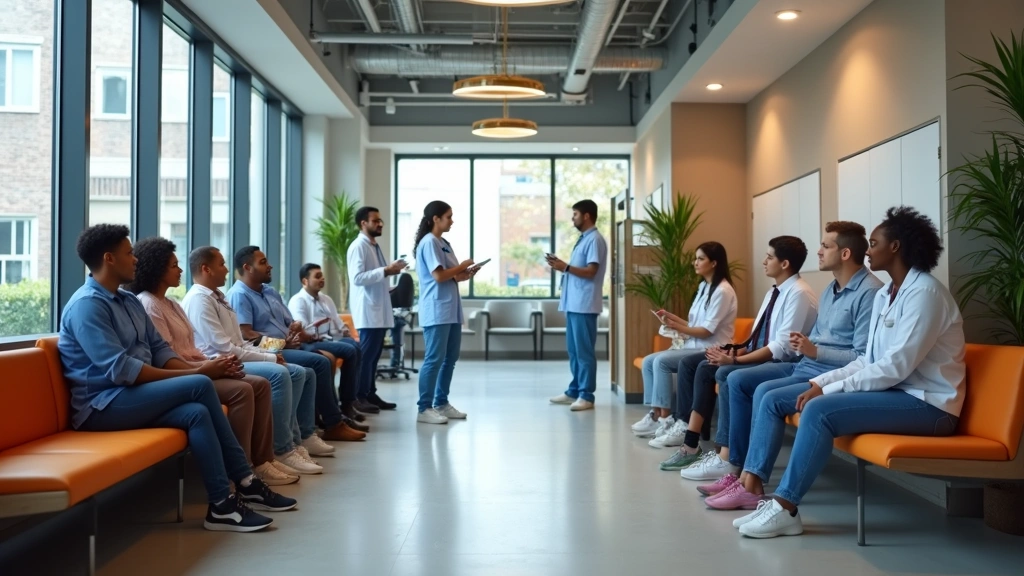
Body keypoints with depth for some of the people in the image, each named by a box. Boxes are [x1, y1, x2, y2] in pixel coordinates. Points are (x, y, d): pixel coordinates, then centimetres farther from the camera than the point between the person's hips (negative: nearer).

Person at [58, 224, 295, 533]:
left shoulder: (129, 301, 14)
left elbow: (159, 349, 12)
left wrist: (196, 369, -9)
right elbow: (121, 370, -23)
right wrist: (193, 374, -22)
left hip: (135, 397, 8)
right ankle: (244, 482, -16)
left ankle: (222, 505, -14)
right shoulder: (86, 305, -15)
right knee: (200, 386, -23)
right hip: (102, 406, -8)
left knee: (196, 413, -19)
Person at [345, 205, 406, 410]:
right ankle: (360, 397, -2)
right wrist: (385, 271, -20)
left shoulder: (375, 246, 17)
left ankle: (370, 394, 16)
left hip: (379, 309, 9)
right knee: (366, 354, -7)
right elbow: (358, 278, -21)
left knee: (374, 354, 10)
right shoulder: (358, 246, -11)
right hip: (367, 310, -9)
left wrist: (390, 270, 9)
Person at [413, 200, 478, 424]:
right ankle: (424, 408, -4)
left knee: (450, 358, 13)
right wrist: (462, 266, -7)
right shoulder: (429, 242, -11)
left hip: (451, 310, 10)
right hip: (436, 311, -10)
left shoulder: (444, 243, 17)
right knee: (434, 359, -9)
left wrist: (466, 274, 4)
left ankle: (441, 403, 21)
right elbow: (439, 276, -19)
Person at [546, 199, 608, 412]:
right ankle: (574, 391, 20)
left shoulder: (594, 240, -11)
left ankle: (586, 396, -3)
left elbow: (590, 271, -19)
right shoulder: (583, 239, 20)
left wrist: (565, 267, -19)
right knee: (574, 350, 13)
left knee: (584, 351, -7)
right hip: (573, 303, 10)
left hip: (584, 305, -10)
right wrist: (561, 265, 9)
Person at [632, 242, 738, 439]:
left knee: (661, 361, -25)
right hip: (695, 346, 9)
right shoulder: (704, 287, 16)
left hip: (711, 350, -9)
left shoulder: (722, 291, -14)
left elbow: (706, 331, -17)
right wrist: (672, 317, 2)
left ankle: (665, 419, -19)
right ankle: (656, 414, -10)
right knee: (648, 361, -7)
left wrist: (675, 326, -20)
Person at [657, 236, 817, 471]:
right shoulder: (774, 292, 16)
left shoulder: (799, 294, -13)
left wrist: (736, 360, -21)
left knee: (726, 372, -27)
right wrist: (733, 352, -3)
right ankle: (691, 441, -10)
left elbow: (782, 348, -21)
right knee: (704, 367, -6)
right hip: (759, 357, 9)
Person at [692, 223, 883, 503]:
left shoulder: (869, 291, -15)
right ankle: (735, 465, 0)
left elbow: (863, 358, -22)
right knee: (736, 380, 1)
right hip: (805, 365, 10)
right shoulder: (831, 289, 16)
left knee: (766, 391, -29)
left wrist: (815, 351, -27)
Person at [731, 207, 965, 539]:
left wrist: (829, 389, -20)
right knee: (774, 400, -1)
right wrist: (821, 382, -3)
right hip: (891, 389, 9)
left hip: (925, 402, -9)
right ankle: (753, 480, -5)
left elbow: (896, 367, -23)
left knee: (820, 410, -32)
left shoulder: (924, 292, -16)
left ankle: (786, 508, -25)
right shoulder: (884, 294, 13)